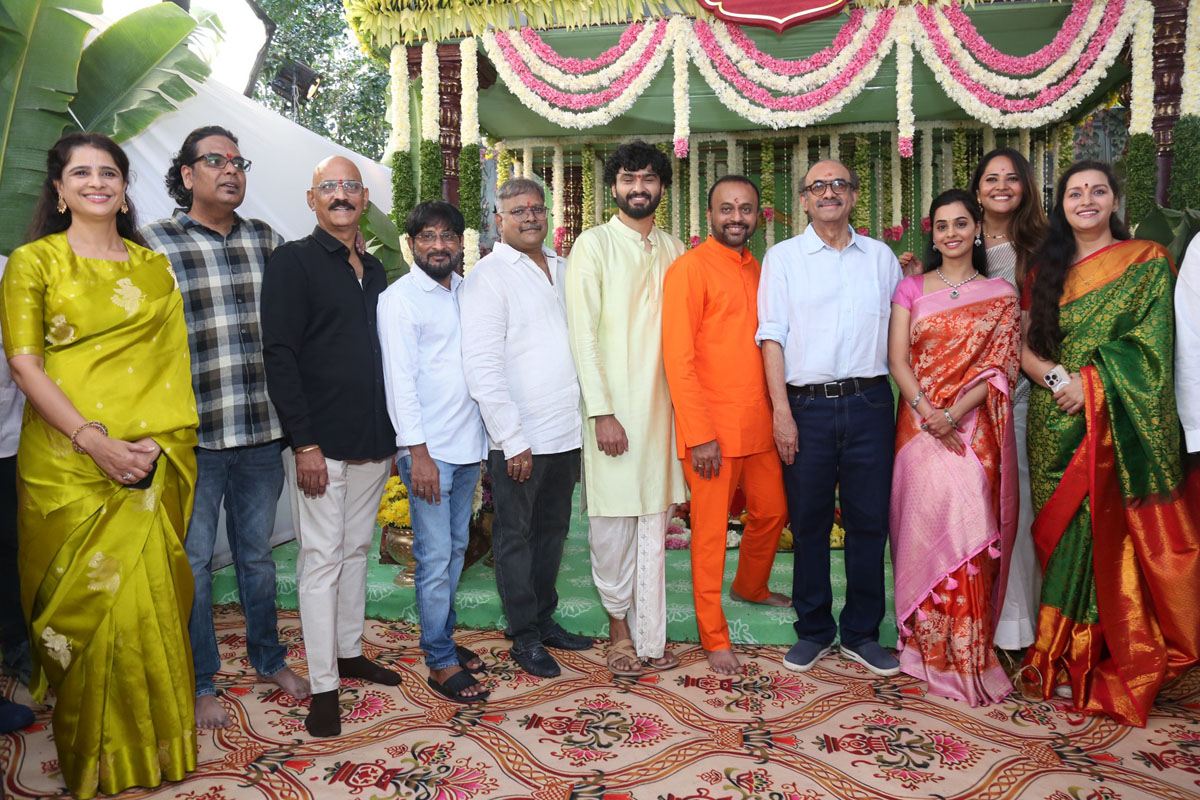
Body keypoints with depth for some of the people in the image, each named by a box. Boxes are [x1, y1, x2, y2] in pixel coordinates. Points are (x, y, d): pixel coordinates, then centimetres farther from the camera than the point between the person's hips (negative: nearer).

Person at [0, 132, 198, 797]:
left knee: (148, 598, 3)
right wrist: (94, 439, -17)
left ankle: (154, 746, 21)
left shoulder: (155, 267, 13)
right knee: (86, 600, 3)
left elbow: (173, 362, 9)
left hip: (152, 463, 2)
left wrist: (158, 443, -6)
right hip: (68, 462, -2)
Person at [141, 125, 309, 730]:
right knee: (194, 560, 9)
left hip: (262, 431, 4)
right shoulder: (154, 244, -5)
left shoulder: (267, 240, 8)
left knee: (257, 553, 17)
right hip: (191, 436, -3)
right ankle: (200, 682, 26)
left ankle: (268, 657, 35)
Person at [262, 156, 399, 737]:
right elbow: (279, 356, -12)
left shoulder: (373, 270, 15)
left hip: (373, 442, 7)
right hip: (320, 443, -6)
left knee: (356, 548, 15)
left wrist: (392, 433, 13)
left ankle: (350, 653, 29)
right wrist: (305, 442, -17)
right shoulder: (293, 261, -5)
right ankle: (323, 687, 6)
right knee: (322, 557, -2)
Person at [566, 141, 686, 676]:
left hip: (663, 405, 4)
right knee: (613, 522, 1)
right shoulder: (593, 245, -1)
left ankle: (649, 637, 18)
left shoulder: (674, 250, 14)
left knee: (654, 524, 8)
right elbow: (582, 333, -7)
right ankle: (619, 624, 21)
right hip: (614, 407, -4)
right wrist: (602, 411, -13)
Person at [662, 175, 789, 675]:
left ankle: (750, 588, 47)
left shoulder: (756, 269, 13)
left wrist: (778, 412, 13)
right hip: (711, 430, -7)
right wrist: (699, 434, -19)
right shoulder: (691, 267, -10)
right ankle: (714, 638, 18)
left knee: (772, 511, 20)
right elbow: (678, 358, -15)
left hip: (758, 424, 8)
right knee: (711, 532, 3)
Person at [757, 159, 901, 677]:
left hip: (870, 402, 2)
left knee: (869, 519, 5)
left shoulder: (881, 256, 13)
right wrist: (781, 410, -8)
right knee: (808, 522, 5)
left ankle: (861, 633, 20)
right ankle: (813, 631, 20)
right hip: (807, 405, -2)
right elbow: (772, 336, 0)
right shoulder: (783, 257, 7)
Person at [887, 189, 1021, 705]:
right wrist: (928, 413, -12)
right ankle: (935, 647, 6)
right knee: (933, 519, -7)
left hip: (975, 426, 0)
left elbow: (1001, 366, -1)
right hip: (920, 424, 0)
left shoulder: (1001, 296, 9)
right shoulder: (912, 289, 10)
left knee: (968, 519, -9)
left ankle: (962, 651, 4)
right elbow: (897, 359, 2)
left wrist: (954, 414, -14)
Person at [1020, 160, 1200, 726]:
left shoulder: (1147, 262, 3)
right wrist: (1058, 377, -11)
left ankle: (1116, 667, 8)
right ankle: (1066, 658, 14)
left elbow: (1150, 345, -6)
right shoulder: (1046, 270, 14)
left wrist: (1093, 382, -17)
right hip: (1056, 425, 3)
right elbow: (1024, 346, 7)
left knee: (1112, 536, -4)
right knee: (1064, 534, 4)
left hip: (1118, 425, -3)